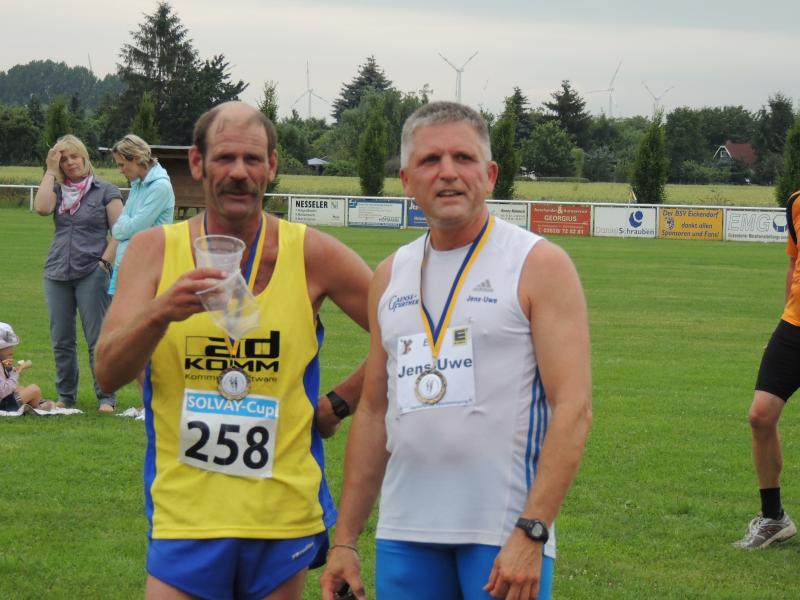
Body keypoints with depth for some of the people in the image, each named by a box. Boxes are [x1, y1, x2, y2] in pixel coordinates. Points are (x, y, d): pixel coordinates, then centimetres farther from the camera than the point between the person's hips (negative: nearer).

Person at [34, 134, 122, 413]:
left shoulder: (105, 191, 1)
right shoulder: (58, 190, 11)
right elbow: (41, 207, -11)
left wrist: (105, 262, -11)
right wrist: (50, 170, -4)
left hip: (92, 274, -4)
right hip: (57, 273, 4)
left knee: (98, 339, -5)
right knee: (61, 341, 8)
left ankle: (106, 398, -1)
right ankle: (66, 397, 17)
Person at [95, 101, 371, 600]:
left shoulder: (311, 254, -2)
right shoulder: (155, 250, 0)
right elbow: (108, 373, -10)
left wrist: (338, 404, 2)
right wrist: (160, 312, -26)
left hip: (285, 518, 1)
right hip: (183, 517, 0)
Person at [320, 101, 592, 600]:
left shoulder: (540, 265, -3)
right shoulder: (391, 275, 13)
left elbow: (574, 408, -11)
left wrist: (530, 533, -19)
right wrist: (345, 539, 11)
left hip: (506, 536, -5)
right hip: (404, 534, 5)